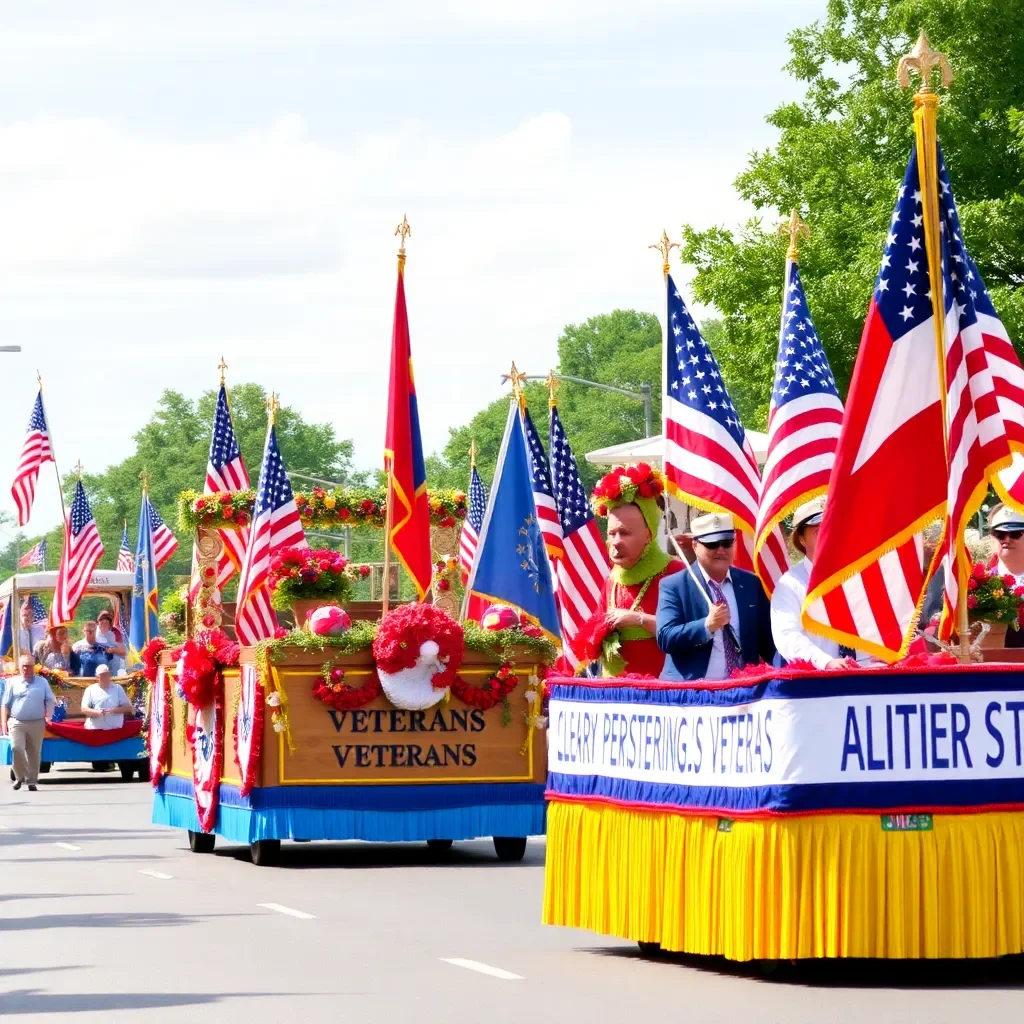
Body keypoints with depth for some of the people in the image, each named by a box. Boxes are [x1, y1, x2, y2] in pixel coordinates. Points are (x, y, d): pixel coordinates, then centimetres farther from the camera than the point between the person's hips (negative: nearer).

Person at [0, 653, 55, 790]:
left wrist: (48, 716, -8)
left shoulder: (42, 682, 9)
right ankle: (20, 776, -1)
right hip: (16, 723, -1)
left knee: (34, 753, 3)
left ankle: (32, 780, 12)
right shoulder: (13, 682, 7)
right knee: (17, 748, -18)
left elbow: (50, 701, 9)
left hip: (37, 723, 1)